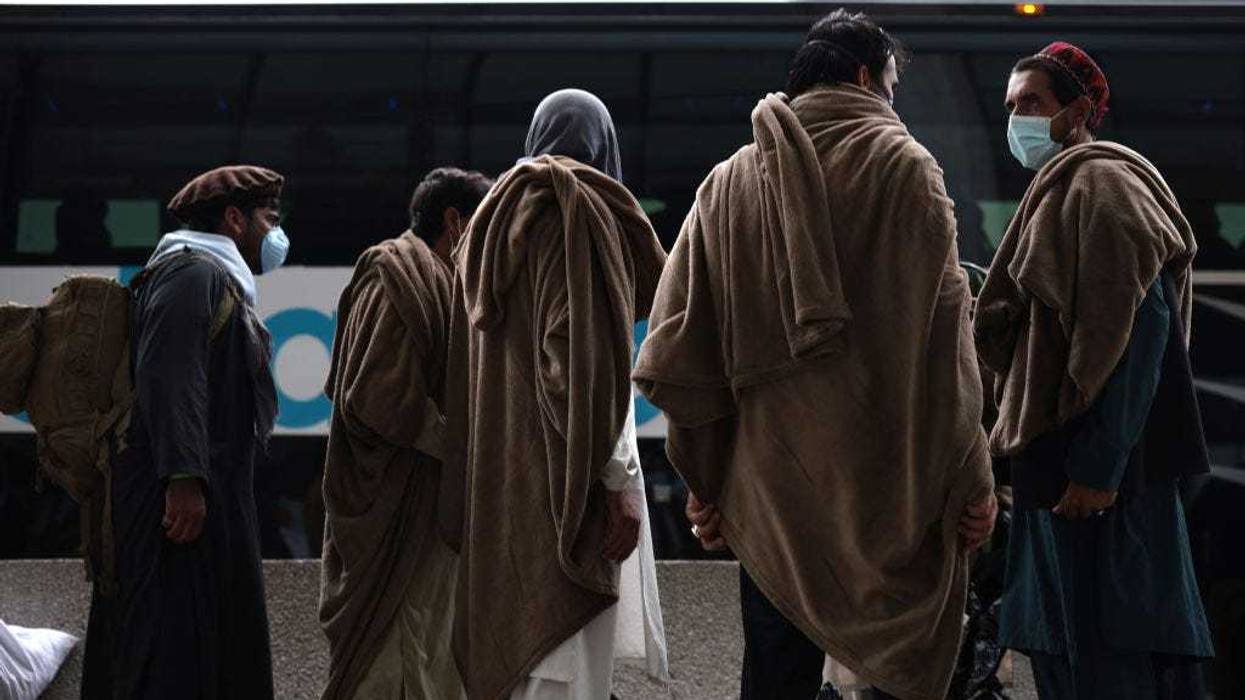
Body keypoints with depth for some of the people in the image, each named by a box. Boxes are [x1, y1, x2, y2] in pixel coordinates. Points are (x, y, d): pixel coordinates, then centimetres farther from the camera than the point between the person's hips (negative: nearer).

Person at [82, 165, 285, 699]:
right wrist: (184, 478, -27)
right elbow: (168, 377, -20)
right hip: (184, 496, -10)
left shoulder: (220, 281, 24)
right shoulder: (194, 273, -9)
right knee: (176, 655, -14)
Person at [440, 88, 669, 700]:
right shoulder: (584, 208, -7)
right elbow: (588, 354, -17)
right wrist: (617, 479, -17)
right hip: (566, 468, -8)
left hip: (499, 470, 8)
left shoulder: (495, 216, 17)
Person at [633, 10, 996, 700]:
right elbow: (944, 336, -9)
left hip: (771, 487, 4)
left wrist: (707, 481, 12)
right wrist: (971, 480, -5)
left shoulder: (727, 183, 9)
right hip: (893, 486, -3)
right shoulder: (902, 164, -2)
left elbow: (678, 356, 5)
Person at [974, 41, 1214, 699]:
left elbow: (1130, 330, -19)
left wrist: (1097, 465, -24)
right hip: (1054, 460, 10)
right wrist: (1017, 436, 21)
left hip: (1098, 468, -10)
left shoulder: (1101, 184, -9)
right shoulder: (1061, 190, 22)